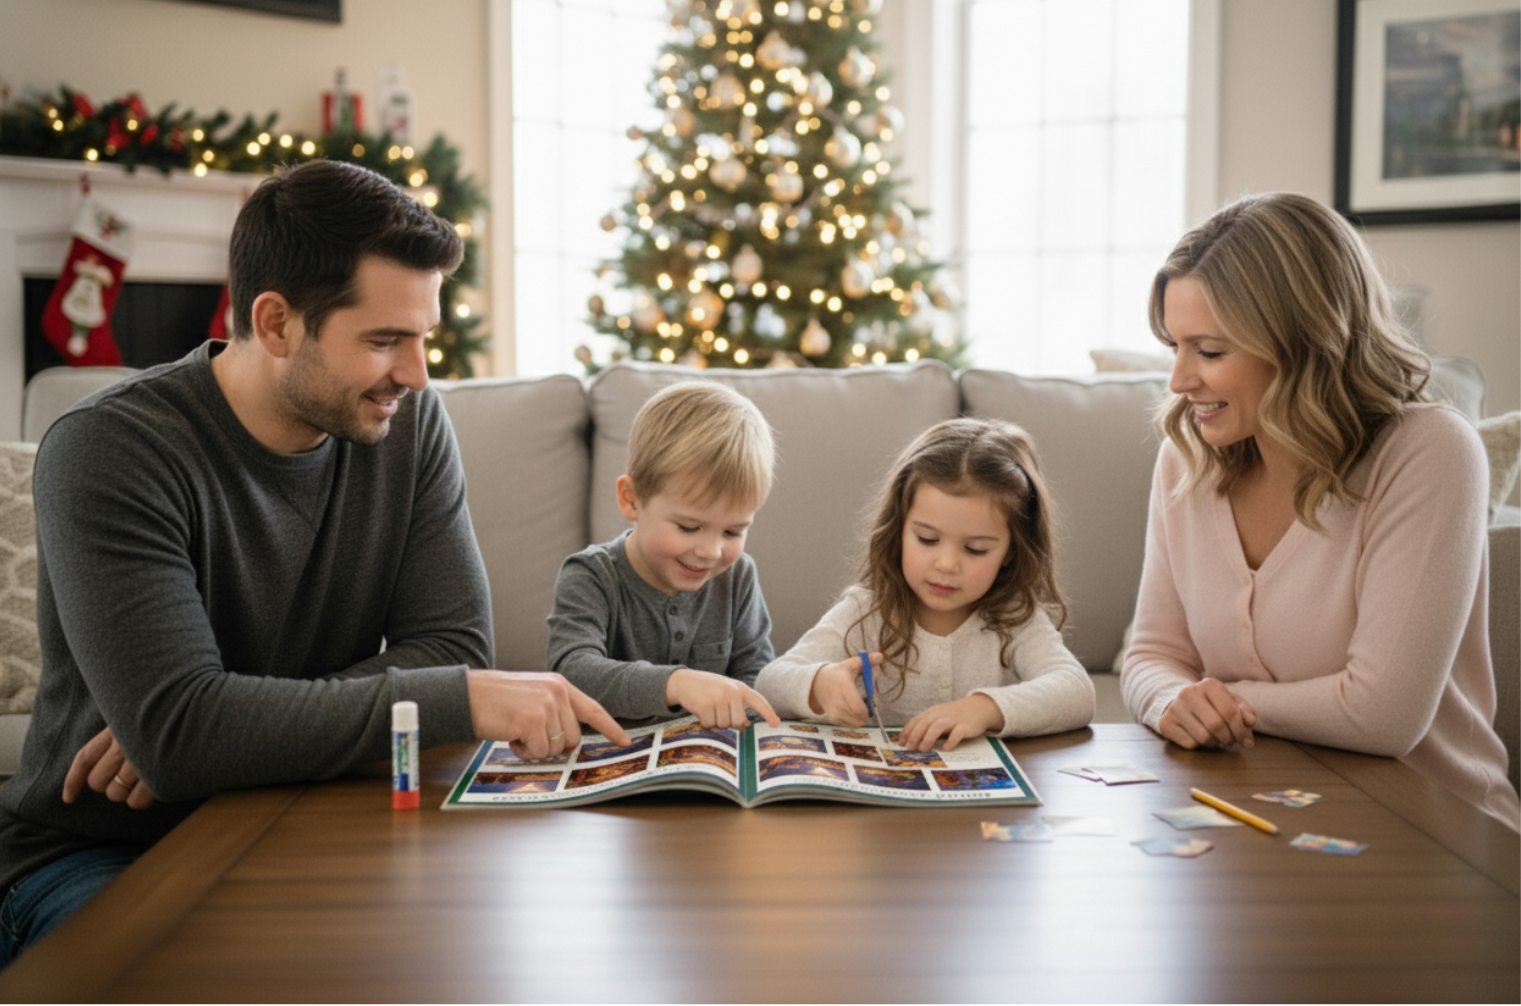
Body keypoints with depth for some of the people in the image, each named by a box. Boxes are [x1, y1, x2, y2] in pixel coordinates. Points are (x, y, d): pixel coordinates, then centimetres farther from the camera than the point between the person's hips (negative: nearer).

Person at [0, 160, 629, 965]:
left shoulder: (408, 423, -3)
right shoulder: (104, 451, -19)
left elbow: (454, 644, -10)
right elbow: (176, 731, -30)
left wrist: (221, 727, -22)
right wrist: (464, 700, -32)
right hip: (98, 858, -5)